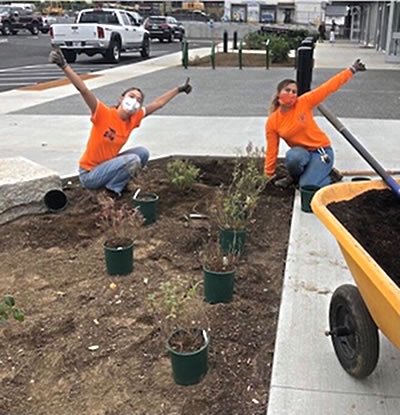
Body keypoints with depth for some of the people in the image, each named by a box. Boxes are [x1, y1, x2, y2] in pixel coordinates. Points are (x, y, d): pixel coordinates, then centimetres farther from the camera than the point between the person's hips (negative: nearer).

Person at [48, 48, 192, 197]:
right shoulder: (103, 114, -21)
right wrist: (64, 65, -43)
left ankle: (117, 182, 7)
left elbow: (157, 103, 6)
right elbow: (83, 90, -32)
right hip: (89, 174, -7)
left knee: (143, 152, -2)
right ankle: (113, 189, -6)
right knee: (132, 160, -24)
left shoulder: (133, 119, -3)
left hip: (107, 164, 7)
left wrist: (180, 89, 15)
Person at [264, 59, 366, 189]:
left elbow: (329, 87, -9)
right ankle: (294, 177, -2)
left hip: (321, 151, -1)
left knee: (306, 187, -21)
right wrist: (270, 176, 4)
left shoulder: (303, 102, -11)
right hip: (301, 153, 2)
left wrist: (352, 70, -11)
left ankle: (331, 175, 10)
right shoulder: (272, 122, -7)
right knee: (293, 156, -36)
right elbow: (271, 150, -1)